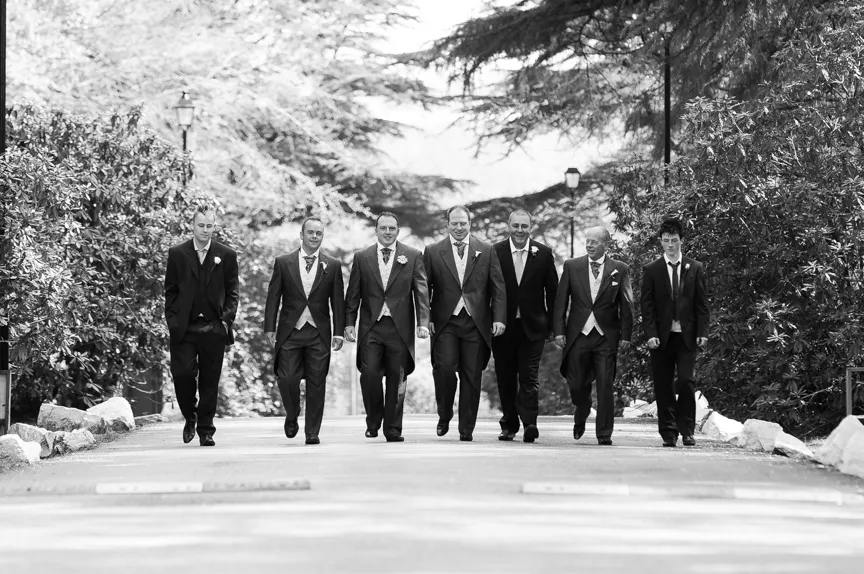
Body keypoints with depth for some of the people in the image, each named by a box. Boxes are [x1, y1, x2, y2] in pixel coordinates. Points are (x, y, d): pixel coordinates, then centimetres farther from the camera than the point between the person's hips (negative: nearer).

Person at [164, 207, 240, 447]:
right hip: (184, 328, 0)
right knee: (182, 374, -10)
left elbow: (232, 292, 8)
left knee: (210, 382, 2)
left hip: (214, 328, 0)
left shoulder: (227, 255, 7)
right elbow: (170, 291, 8)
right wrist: (172, 321, -1)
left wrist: (226, 320, -3)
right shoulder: (177, 254, 6)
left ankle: (205, 430, 10)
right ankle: (190, 417, 15)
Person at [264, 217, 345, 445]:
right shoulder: (283, 263, 5)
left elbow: (338, 301, 7)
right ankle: (292, 416, 19)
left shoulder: (332, 266, 6)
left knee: (316, 383, 0)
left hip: (319, 333, 0)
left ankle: (312, 433, 7)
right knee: (287, 378, -9)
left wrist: (339, 332, 0)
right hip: (289, 332, 0)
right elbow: (273, 297, 5)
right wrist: (269, 328, -1)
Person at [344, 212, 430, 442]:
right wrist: (349, 323, 3)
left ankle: (393, 429, 11)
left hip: (400, 326, 0)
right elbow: (353, 294, 10)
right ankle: (373, 421, 10)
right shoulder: (362, 257, 9)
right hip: (371, 326, 0)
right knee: (369, 373, -10)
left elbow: (421, 291, 1)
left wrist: (423, 322, -9)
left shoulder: (412, 256, 5)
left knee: (396, 378, 2)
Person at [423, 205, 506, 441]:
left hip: (476, 323, 1)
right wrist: (427, 318, -5)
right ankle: (444, 417, 8)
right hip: (445, 323, -1)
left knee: (472, 376, 1)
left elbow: (498, 288, 6)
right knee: (444, 368, -15)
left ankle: (467, 429, 10)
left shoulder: (486, 251, 9)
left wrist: (499, 318, -4)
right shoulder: (433, 252, 7)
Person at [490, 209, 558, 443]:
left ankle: (529, 423, -13)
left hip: (532, 327, -1)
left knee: (529, 377, -8)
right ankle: (509, 425, 16)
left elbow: (552, 291, 6)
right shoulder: (495, 253, -1)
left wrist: (552, 325, 4)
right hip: (503, 326, 1)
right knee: (506, 378, 8)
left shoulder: (543, 254, 2)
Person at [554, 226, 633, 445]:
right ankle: (580, 418, 34)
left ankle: (604, 434, 2)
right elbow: (561, 301, 6)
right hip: (578, 334, 1)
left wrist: (626, 335, -2)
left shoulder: (620, 270, 3)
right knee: (576, 384, 5)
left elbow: (626, 306, 3)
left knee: (606, 386, -5)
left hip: (606, 336, -1)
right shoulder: (572, 266, 6)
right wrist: (559, 330, -1)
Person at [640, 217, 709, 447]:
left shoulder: (695, 269, 8)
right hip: (661, 337, 0)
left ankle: (687, 430, -1)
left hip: (687, 336, 0)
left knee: (686, 381, -10)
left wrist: (702, 332, -3)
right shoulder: (651, 270, 6)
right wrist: (651, 334, -8)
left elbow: (702, 304, 7)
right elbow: (646, 305, 2)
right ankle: (668, 433, 8)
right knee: (663, 387, 2)